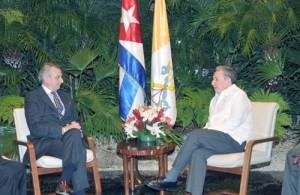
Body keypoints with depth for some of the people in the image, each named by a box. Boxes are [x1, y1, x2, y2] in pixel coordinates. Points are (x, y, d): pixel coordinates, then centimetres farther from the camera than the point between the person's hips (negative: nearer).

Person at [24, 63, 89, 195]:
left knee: (75, 134, -33)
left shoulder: (65, 96, 21)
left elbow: (76, 119, 22)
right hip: (45, 142, -5)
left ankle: (65, 183, -26)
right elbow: (35, 128, -13)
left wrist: (76, 126, -4)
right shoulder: (32, 97, 0)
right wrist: (63, 129, -22)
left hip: (68, 137, 5)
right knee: (78, 151, -32)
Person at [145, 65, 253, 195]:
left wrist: (211, 131, -17)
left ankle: (170, 178, -21)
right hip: (220, 139, 7)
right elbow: (211, 121, 23)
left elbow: (235, 121, -16)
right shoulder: (217, 98, 25)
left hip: (235, 140, -7)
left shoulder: (238, 95, -2)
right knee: (198, 152, -26)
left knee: (195, 135, -26)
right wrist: (205, 131, 0)